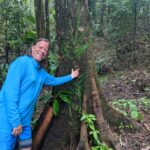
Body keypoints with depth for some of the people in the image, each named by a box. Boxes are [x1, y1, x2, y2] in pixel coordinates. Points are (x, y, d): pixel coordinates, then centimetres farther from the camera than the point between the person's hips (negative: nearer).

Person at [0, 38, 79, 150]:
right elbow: (10, 92, -21)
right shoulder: (22, 62, -14)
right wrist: (15, 121, -21)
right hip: (9, 120, -9)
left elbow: (54, 80, 34)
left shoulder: (41, 72, 12)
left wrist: (71, 76, 31)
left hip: (25, 121, 9)